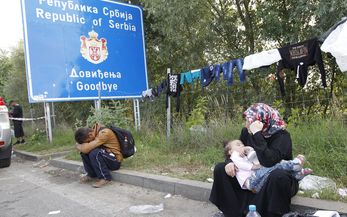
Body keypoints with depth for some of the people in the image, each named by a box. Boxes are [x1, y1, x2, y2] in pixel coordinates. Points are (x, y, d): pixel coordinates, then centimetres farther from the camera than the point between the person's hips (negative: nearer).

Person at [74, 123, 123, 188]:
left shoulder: (104, 133, -25)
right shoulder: (94, 131, 0)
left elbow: (86, 148, -30)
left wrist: (79, 146, -11)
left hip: (115, 161, -8)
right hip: (104, 156, 8)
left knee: (94, 153, -30)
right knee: (84, 153, -7)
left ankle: (105, 178, -16)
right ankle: (92, 175, 5)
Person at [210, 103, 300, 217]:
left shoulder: (281, 136, -21)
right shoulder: (246, 132, -5)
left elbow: (268, 161, -37)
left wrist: (257, 133, -36)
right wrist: (229, 162, -16)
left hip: (279, 179, -5)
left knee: (278, 176, -41)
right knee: (220, 169, -8)